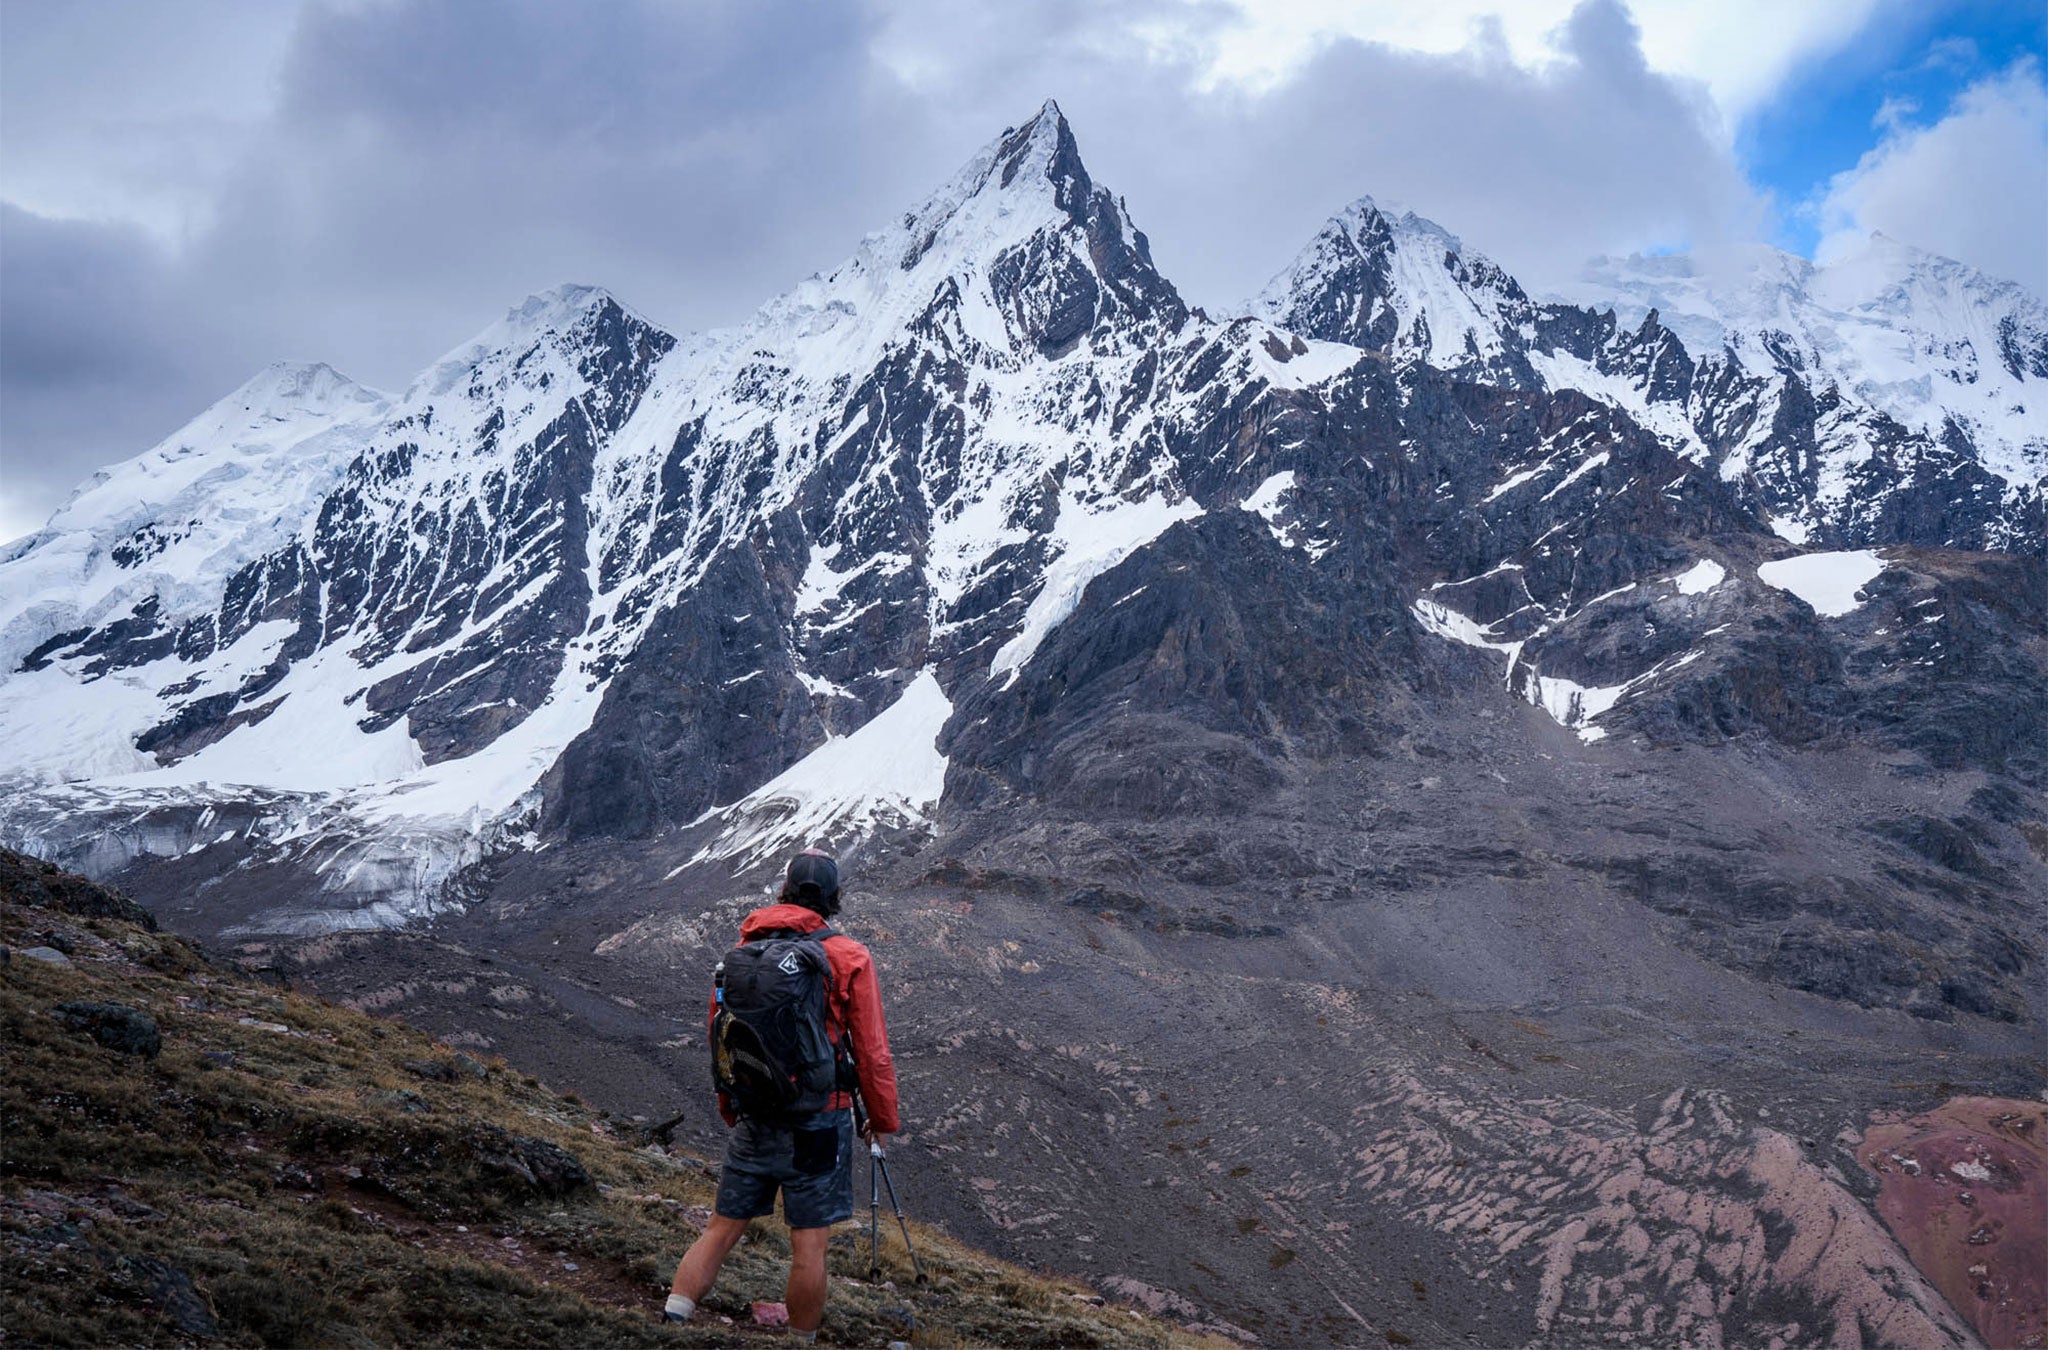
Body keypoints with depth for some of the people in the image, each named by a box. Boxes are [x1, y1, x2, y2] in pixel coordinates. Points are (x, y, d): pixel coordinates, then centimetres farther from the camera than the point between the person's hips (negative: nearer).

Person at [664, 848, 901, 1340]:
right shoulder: (849, 958, -9)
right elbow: (872, 1051, -7)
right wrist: (882, 1119, 7)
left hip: (752, 1118, 4)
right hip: (818, 1123, -4)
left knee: (722, 1228, 13)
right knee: (809, 1246, 5)